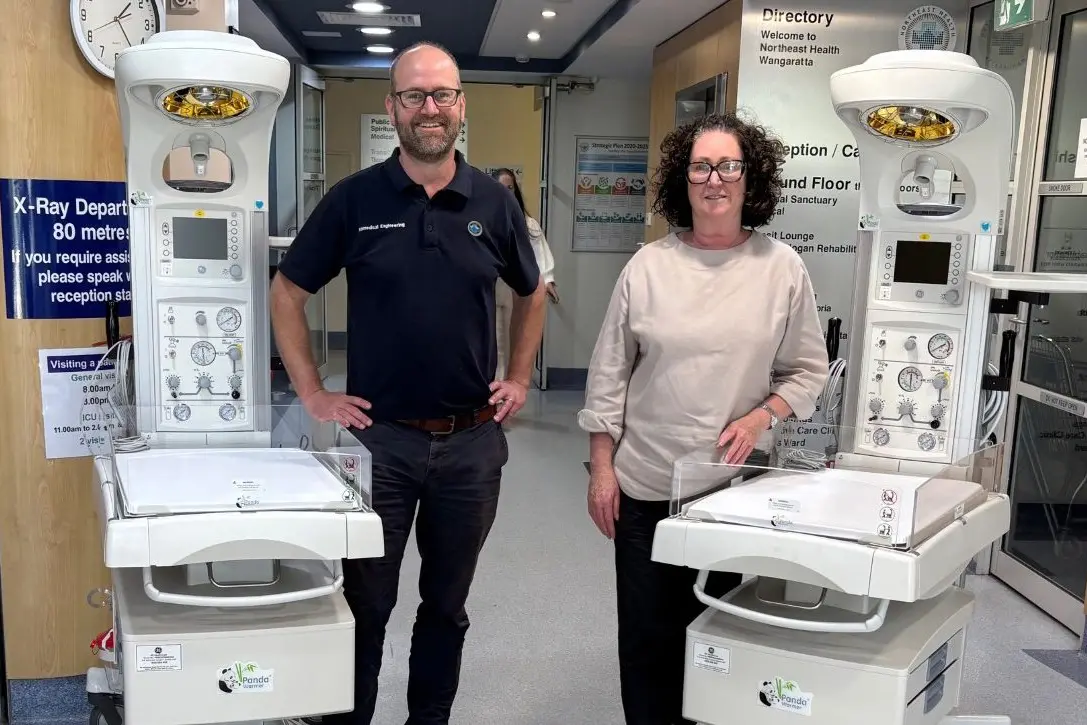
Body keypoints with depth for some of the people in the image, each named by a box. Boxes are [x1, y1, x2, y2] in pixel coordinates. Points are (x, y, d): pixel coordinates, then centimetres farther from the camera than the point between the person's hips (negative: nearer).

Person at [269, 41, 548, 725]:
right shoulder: (354, 198, -3)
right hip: (381, 437, -2)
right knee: (365, 605, 10)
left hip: (473, 439, 2)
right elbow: (287, 293, 4)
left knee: (447, 603, 16)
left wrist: (520, 379, 9)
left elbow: (532, 294, 17)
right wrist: (313, 393, -1)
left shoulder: (494, 201, 2)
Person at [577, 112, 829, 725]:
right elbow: (609, 375, 2)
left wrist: (759, 419, -13)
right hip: (646, 485, 1)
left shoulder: (782, 268, -1)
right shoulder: (649, 266, -1)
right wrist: (602, 468, -1)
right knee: (648, 634, 11)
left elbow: (807, 371, 4)